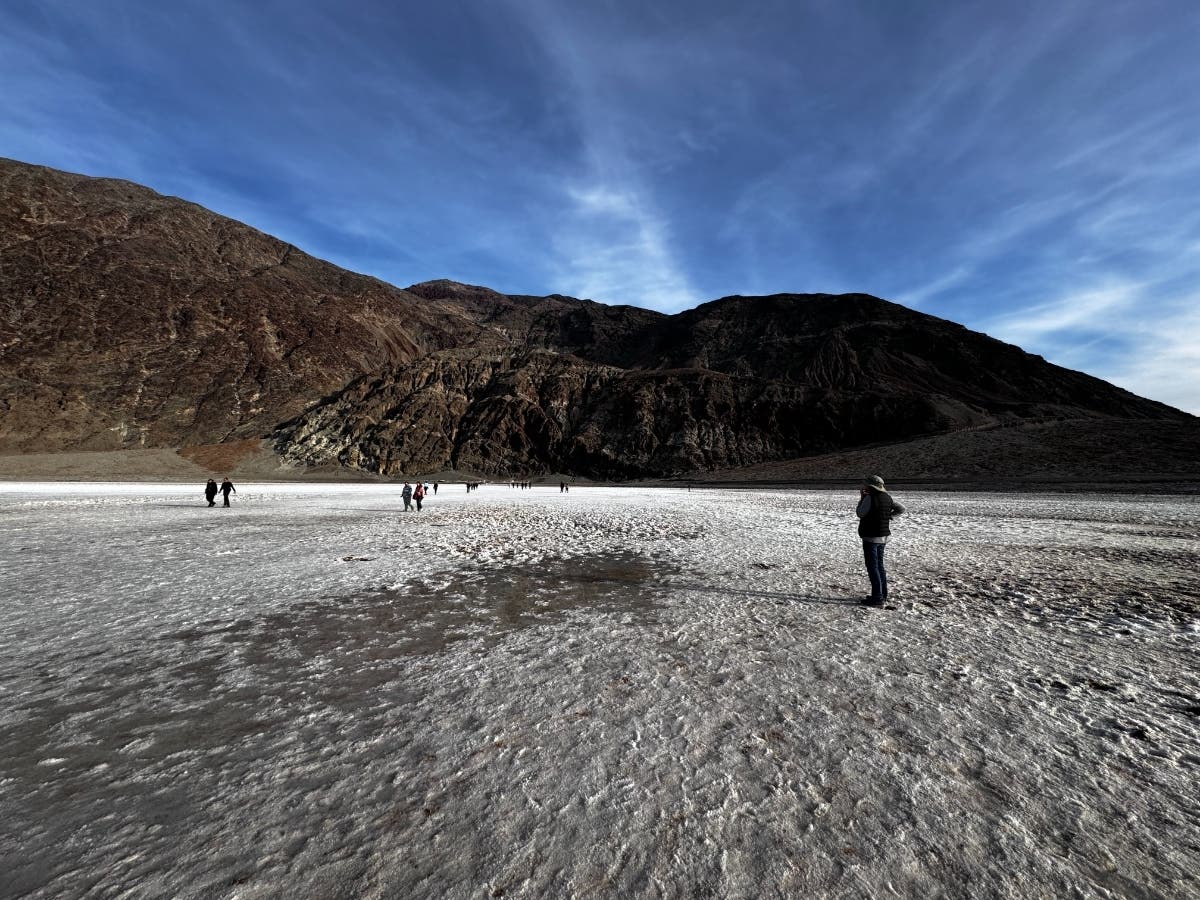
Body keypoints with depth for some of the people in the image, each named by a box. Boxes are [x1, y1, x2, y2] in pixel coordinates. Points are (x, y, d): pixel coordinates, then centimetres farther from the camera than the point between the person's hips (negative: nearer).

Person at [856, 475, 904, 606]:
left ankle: (877, 598, -2)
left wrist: (862, 497, -6)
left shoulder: (870, 498, -19)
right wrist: (888, 517, 11)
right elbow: (901, 508, 16)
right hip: (883, 536, 8)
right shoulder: (887, 497, 5)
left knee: (872, 567, -3)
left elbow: (860, 513, -12)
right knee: (879, 565, 18)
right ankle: (883, 594, 26)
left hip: (871, 537, -8)